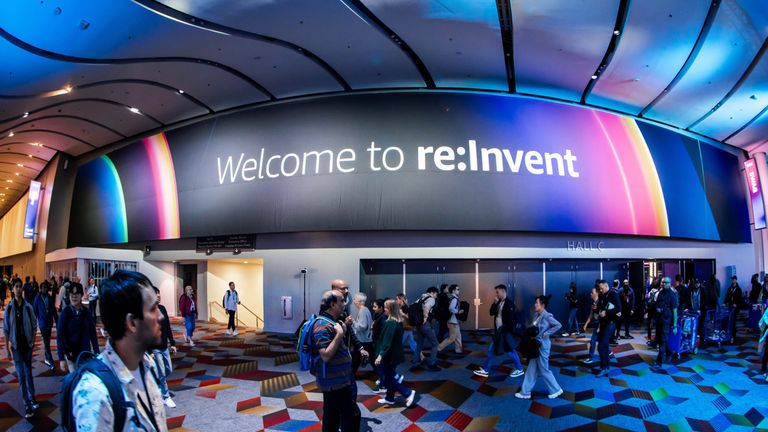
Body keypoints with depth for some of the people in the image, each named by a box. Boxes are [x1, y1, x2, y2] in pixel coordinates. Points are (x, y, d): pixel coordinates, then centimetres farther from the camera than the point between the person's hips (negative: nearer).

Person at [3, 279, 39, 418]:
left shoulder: (28, 306, -5)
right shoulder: (9, 307, -6)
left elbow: (34, 326, 3)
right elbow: (6, 329, -1)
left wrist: (33, 342, -3)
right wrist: (7, 348, -2)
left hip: (27, 344, 1)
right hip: (16, 346, -1)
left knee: (28, 373, 13)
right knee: (21, 375, 0)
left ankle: (32, 399, 25)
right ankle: (28, 405, 5)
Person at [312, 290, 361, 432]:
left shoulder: (333, 322, 11)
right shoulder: (323, 325, -21)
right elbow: (326, 356, -28)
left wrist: (345, 327, 10)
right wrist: (340, 334, -26)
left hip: (338, 380, 10)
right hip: (336, 382, -10)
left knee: (332, 417, 17)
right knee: (352, 415, -3)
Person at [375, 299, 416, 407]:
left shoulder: (390, 323, -23)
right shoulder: (399, 322, 5)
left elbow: (387, 341, -26)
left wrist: (381, 355, -24)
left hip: (389, 355, -9)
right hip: (396, 354, 9)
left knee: (389, 379, 2)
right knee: (390, 376, 19)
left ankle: (408, 393, 2)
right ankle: (389, 398, 29)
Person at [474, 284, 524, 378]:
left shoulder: (509, 303, -16)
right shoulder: (498, 302, 9)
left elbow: (511, 318, -19)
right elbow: (491, 313, 8)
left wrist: (507, 330, -17)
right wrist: (494, 303, -6)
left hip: (506, 331, -8)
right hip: (498, 331, 8)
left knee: (510, 351, 4)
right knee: (491, 350, 10)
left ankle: (519, 369, 22)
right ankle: (485, 370, 16)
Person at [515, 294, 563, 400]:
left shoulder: (547, 316, -18)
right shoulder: (536, 315, 6)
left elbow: (558, 325, -24)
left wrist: (546, 333, -20)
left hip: (543, 345, -9)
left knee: (544, 370, 4)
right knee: (531, 369, 12)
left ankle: (556, 390, 23)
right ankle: (525, 392, 18)